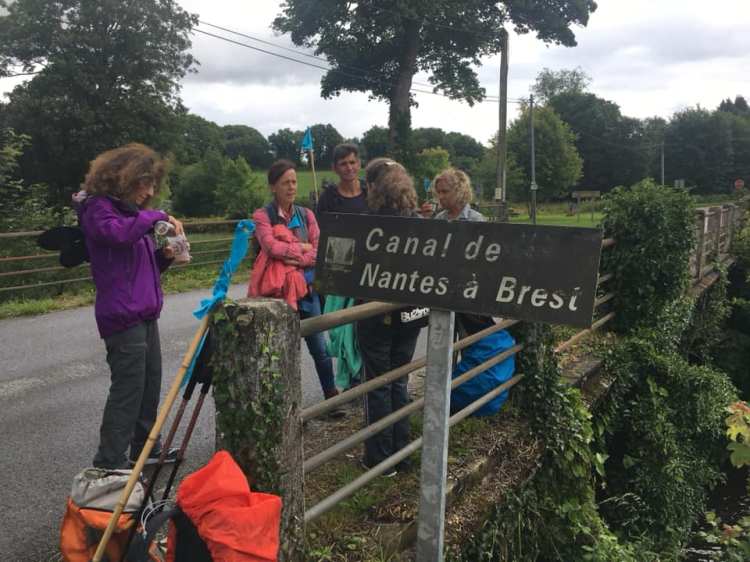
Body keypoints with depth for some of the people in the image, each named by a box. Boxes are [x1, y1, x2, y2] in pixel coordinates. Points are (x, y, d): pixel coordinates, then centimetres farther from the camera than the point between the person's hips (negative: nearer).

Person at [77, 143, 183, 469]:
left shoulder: (130, 210, 19)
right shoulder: (98, 207, -7)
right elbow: (119, 232, -31)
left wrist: (165, 255, 2)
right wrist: (158, 216, -19)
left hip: (145, 313, 9)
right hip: (122, 316, -9)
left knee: (150, 383, 14)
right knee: (128, 387, -6)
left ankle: (145, 448, 26)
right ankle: (109, 463, 3)